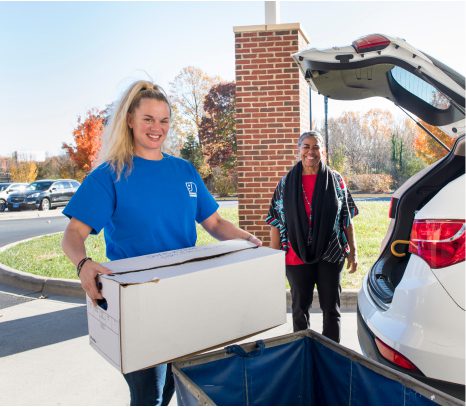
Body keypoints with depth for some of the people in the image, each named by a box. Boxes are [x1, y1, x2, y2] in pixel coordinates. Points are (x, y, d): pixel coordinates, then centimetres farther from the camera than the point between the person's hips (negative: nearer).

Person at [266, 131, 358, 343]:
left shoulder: (335, 180, 1)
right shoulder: (286, 183, 1)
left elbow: (347, 218, 5)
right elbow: (276, 221, 1)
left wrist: (352, 252, 2)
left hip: (330, 256, 0)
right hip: (297, 256, 0)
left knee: (331, 309, 11)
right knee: (299, 309, 13)